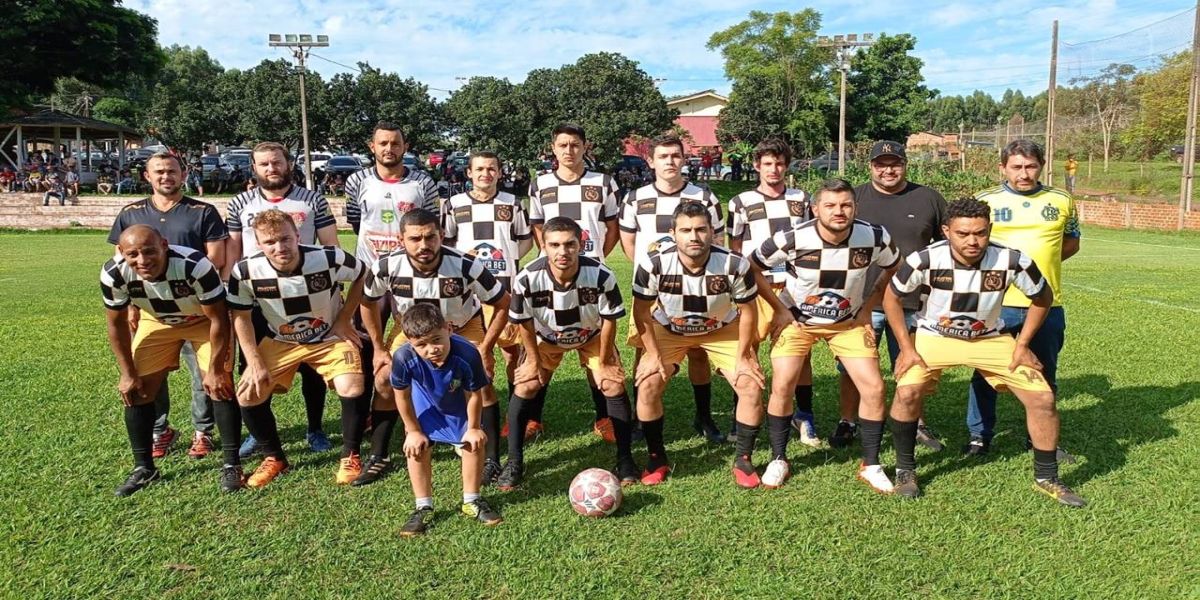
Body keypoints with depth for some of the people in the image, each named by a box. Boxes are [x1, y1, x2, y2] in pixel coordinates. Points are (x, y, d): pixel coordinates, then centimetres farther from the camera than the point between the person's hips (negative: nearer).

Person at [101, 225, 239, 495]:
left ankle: (231, 465, -2)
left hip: (205, 320, -3)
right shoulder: (114, 274, -28)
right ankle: (144, 468, 16)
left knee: (220, 386, -15)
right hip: (157, 321, 4)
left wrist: (214, 370, -22)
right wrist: (128, 374, -6)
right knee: (136, 391, -1)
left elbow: (218, 320, -26)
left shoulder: (195, 265, -40)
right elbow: (117, 324, -9)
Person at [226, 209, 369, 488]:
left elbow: (363, 276, -8)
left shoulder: (330, 259, -29)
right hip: (280, 341, 2)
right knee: (248, 394, -9)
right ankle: (275, 458, 15)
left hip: (330, 337, -2)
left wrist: (344, 320, -10)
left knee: (352, 389, -23)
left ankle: (350, 456, 1)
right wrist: (255, 364, -11)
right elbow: (241, 317, -7)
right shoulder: (245, 272, -23)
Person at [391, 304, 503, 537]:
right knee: (418, 448, -6)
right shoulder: (404, 358, -40)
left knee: (474, 443, 1)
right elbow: (402, 396, -20)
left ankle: (471, 502, 22)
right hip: (425, 403, 0)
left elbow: (474, 394, -24)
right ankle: (424, 507, 12)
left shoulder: (467, 354, -43)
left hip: (459, 404, 0)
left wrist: (473, 428, -11)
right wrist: (414, 431, -9)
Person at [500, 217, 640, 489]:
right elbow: (525, 323, -16)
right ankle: (514, 462, 6)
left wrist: (603, 363, -11)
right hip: (546, 338, 1)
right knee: (524, 386, -9)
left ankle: (625, 459, 7)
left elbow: (609, 320, -20)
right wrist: (534, 361, -7)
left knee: (614, 386, -10)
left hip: (592, 336, 0)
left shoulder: (601, 276, -37)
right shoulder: (527, 279, -35)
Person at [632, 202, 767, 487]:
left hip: (723, 330, 0)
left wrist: (743, 358, -11)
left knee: (752, 387, -13)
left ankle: (743, 460, 8)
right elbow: (641, 310, -14)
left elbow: (748, 311, -13)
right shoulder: (653, 265, -29)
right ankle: (657, 458, 5)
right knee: (647, 386, -17)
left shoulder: (735, 265, -29)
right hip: (668, 330, 0)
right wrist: (653, 354, -13)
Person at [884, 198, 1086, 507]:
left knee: (1042, 398, -6)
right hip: (934, 336, -1)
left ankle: (1046, 478, 18)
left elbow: (1043, 297, -3)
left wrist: (1022, 345, -5)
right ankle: (905, 470, 0)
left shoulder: (1012, 261, -24)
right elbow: (891, 297, -10)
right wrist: (906, 348, -11)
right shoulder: (925, 260, -27)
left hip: (991, 339, 2)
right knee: (907, 392, -24)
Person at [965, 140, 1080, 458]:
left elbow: (1071, 242, 17)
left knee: (1044, 377, 14)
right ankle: (979, 436, 19)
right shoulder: (985, 201, -1)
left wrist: (1039, 261, 4)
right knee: (986, 374, 6)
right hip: (996, 304, -2)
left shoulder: (1062, 201, 5)